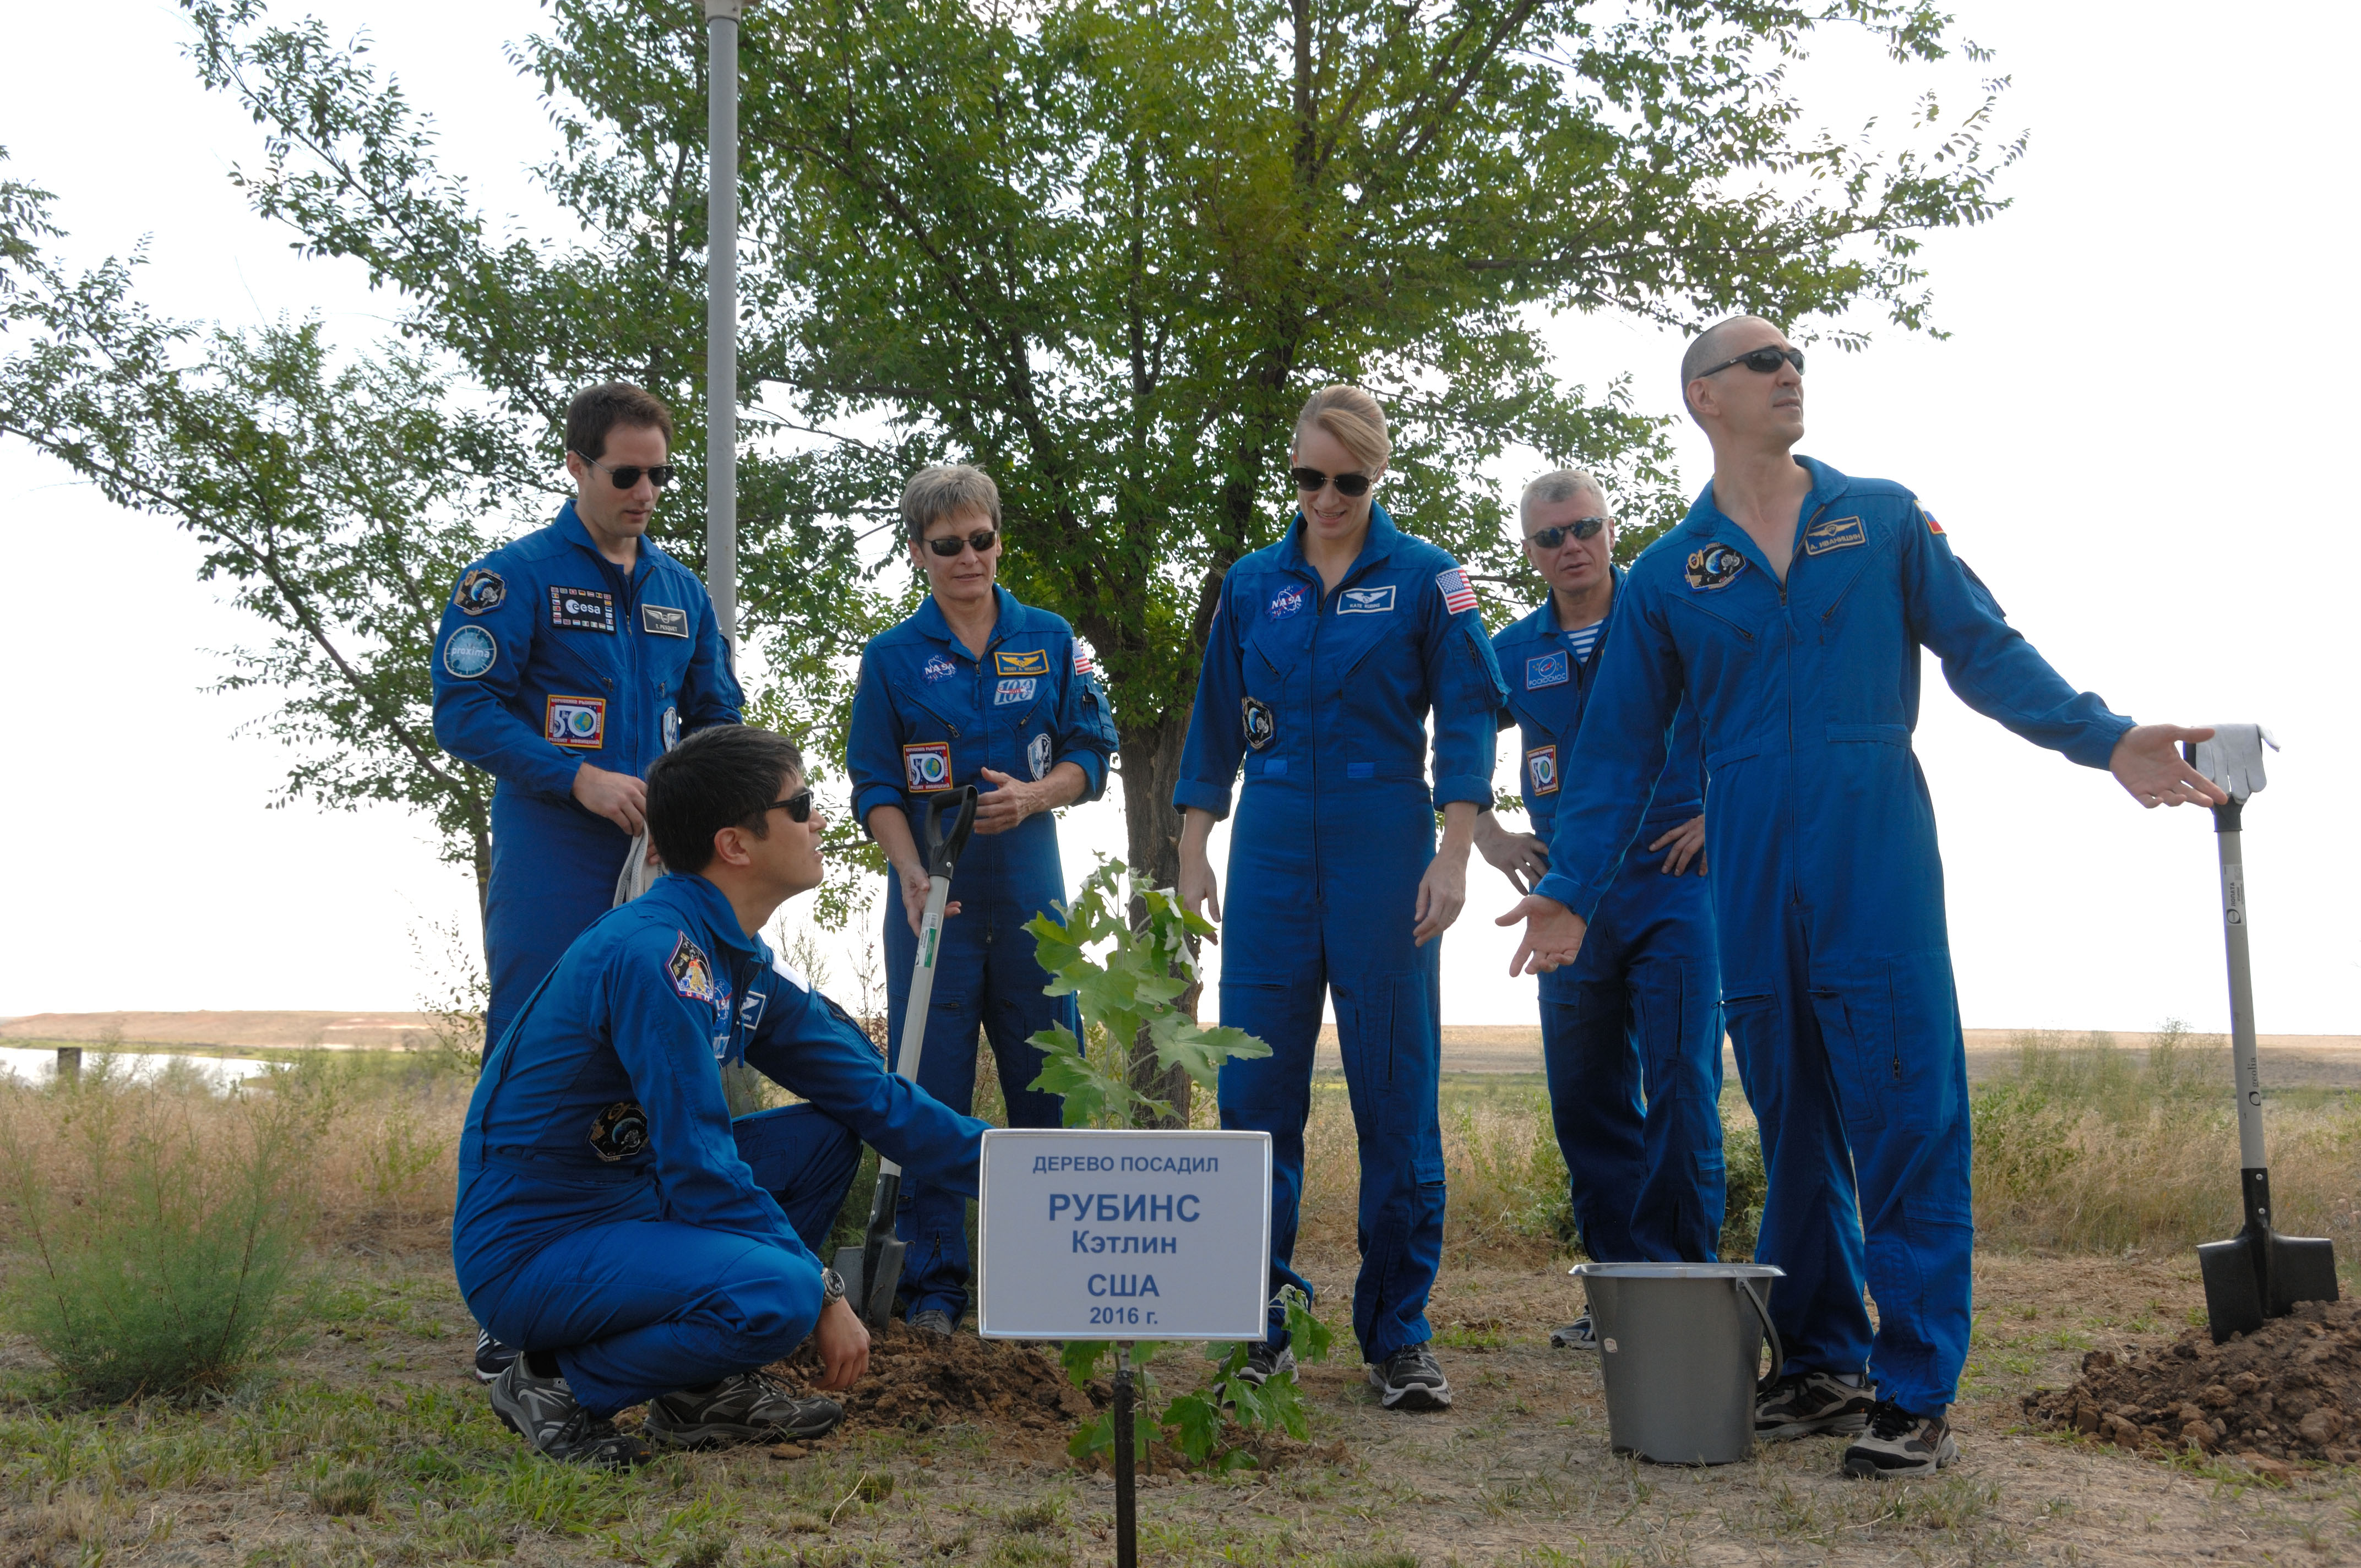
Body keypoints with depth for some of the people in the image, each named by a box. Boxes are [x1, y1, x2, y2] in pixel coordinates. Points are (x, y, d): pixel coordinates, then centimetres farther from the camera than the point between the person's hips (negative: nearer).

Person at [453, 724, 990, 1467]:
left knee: (828, 1134, 8)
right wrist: (824, 1293, -17)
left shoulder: (742, 965, 7)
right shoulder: (654, 954, -22)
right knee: (777, 1293, -30)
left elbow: (875, 1096, 13)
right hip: (529, 1254, -10)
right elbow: (700, 1169, -24)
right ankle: (558, 1386, -5)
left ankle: (706, 1391, 9)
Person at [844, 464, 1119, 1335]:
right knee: (931, 1091, 0)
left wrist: (1033, 795, -12)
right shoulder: (893, 656, 3)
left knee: (1050, 1083, 5)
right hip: (932, 896, -1)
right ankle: (932, 1286, 8)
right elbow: (874, 787, 1)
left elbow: (1091, 756, 8)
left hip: (1031, 895, 2)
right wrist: (913, 874, -15)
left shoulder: (1049, 640, 7)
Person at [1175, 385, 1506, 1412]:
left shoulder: (1425, 578, 3)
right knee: (1255, 1087, 0)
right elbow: (1215, 724, 14)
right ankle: (1260, 1325, 11)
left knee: (1395, 1093, -1)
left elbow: (1467, 719, -1)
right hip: (1272, 850, 3)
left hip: (1384, 852, -2)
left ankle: (1399, 1337, 7)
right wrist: (1193, 855, 8)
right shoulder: (1252, 585, 11)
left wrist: (1453, 856, -10)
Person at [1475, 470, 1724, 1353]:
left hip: (1672, 884, -4)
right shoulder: (1514, 653, 10)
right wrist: (1486, 835, 12)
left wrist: (1724, 815, -5)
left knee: (1680, 1084, -9)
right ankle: (1622, 1286, 15)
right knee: (1585, 1097, 6)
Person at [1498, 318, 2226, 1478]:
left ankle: (1915, 1394, 0)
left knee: (1907, 1116, -6)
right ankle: (1821, 1365, 20)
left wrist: (2103, 738, -7)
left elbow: (1985, 650, 6)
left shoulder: (1885, 519, 9)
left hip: (1879, 857, -2)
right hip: (1751, 879, 2)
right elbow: (1618, 749, 11)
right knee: (1793, 1122, 9)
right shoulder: (1665, 576, 10)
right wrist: (1571, 886, 3)